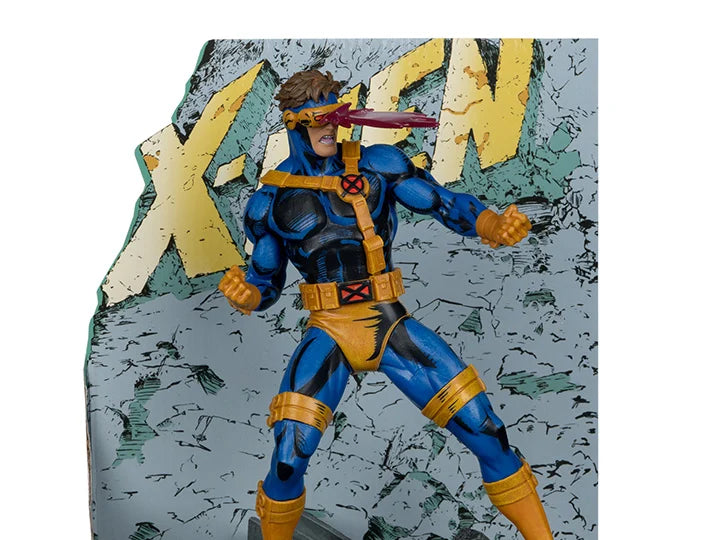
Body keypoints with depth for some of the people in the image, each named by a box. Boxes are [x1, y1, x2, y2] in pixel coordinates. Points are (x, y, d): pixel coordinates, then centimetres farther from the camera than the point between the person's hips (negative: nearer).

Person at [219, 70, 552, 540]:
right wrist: (243, 296, -15)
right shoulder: (271, 201, 3)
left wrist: (496, 228, -23)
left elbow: (448, 206, -3)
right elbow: (265, 286, 8)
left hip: (392, 328, 1)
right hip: (329, 332, 0)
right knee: (291, 453, -17)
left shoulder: (377, 165, 0)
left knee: (484, 429, -5)